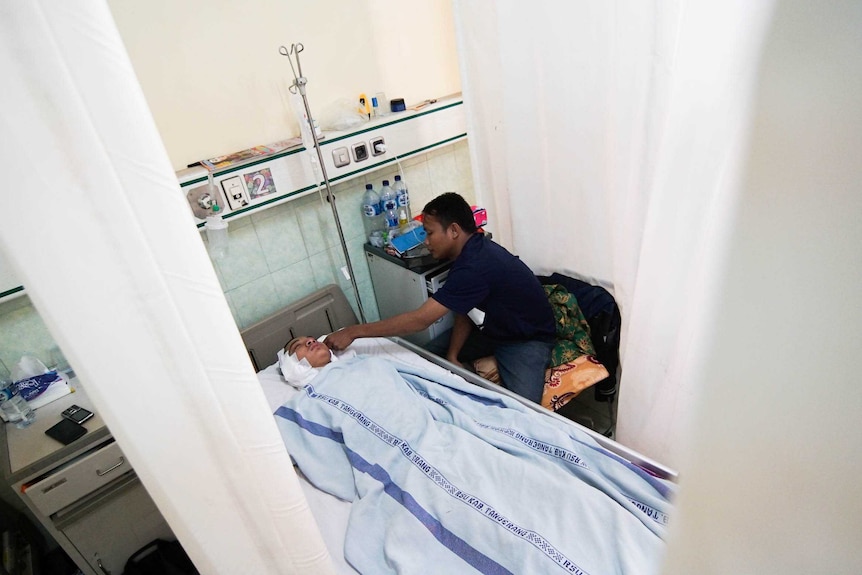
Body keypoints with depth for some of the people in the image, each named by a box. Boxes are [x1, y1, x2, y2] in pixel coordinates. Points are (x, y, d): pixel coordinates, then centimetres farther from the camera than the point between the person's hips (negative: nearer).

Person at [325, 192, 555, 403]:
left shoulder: (475, 267, -35)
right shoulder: (473, 250, -5)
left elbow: (421, 319, -36)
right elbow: (465, 310, 0)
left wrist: (353, 331, -32)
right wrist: (452, 355, -12)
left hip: (527, 339, -8)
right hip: (491, 329, 8)